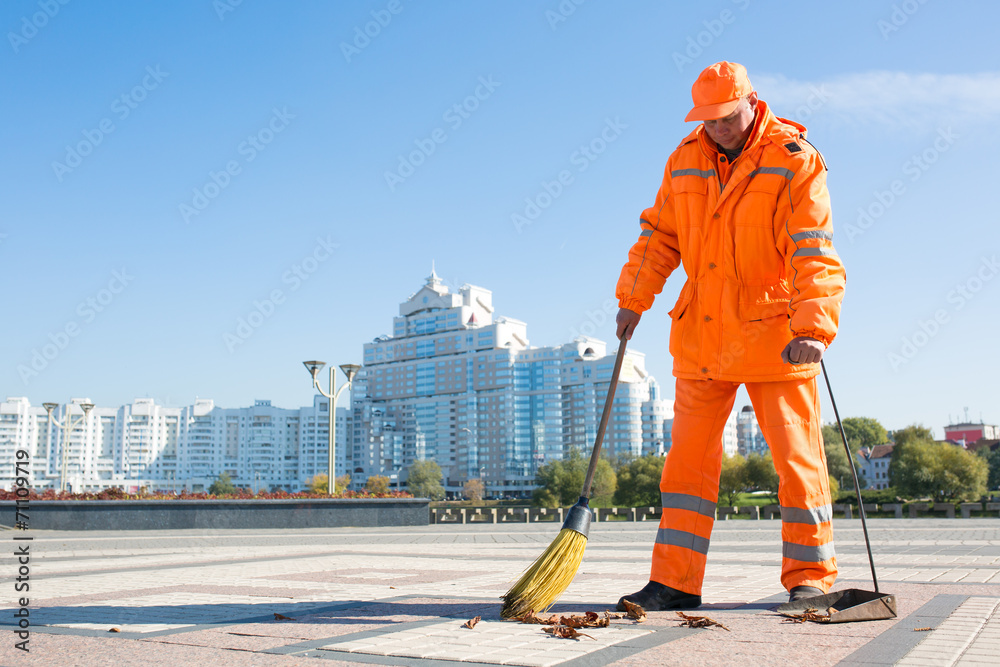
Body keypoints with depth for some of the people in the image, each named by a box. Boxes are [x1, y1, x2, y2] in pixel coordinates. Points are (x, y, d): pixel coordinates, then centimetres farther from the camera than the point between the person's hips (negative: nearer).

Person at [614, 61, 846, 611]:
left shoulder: (795, 161, -7)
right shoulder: (685, 160, 8)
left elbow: (814, 254, -16)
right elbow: (659, 235, 16)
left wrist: (814, 328, -27)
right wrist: (633, 299, 10)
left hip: (774, 334, -4)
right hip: (701, 336, 5)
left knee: (796, 457, 2)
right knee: (688, 456, 5)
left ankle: (810, 575, 18)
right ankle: (675, 581, 12)